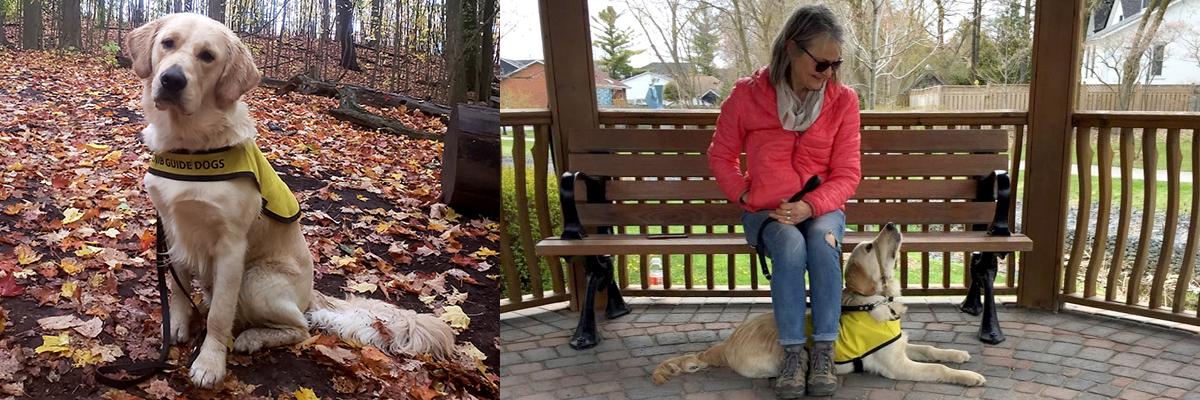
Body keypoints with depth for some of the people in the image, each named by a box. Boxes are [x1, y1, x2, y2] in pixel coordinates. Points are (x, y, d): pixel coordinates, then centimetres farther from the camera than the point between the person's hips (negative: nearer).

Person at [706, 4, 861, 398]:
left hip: (821, 209, 1)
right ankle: (794, 352, -27)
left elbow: (847, 174, -4)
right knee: (790, 246, -35)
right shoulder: (747, 94, -7)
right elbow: (720, 156, 7)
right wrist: (745, 196, -7)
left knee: (822, 242, -34)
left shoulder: (843, 100, -4)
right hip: (767, 212, -1)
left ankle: (824, 350, -26)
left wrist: (811, 206, -22)